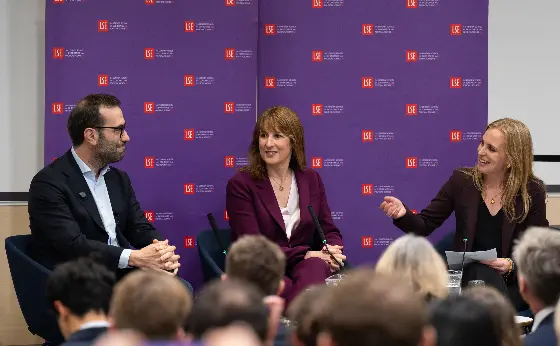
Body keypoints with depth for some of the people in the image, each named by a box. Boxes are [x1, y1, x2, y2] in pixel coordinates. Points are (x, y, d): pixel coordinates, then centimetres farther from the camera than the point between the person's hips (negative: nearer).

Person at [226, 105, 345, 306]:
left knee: (315, 267, -36)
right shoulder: (240, 185, 0)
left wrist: (332, 253, -9)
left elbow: (330, 232, 17)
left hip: (304, 267, 4)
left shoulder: (311, 180, 15)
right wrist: (305, 255, -16)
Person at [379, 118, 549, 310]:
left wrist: (511, 266, -18)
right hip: (465, 276, 1)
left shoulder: (532, 192, -2)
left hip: (510, 284, -1)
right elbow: (424, 226, 4)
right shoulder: (462, 180, 2)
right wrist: (403, 214, -17)